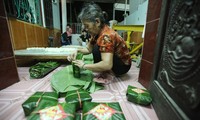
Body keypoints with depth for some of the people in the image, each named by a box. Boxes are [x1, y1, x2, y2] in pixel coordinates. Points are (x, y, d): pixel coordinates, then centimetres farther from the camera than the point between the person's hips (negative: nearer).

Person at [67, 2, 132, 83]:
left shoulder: (106, 36, -30)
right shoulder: (97, 31, -4)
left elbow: (107, 65, -40)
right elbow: (88, 49, 6)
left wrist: (84, 66, -30)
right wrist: (77, 51, -12)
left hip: (122, 66, -8)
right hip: (113, 62, 9)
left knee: (97, 48, -26)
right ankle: (105, 72, 7)